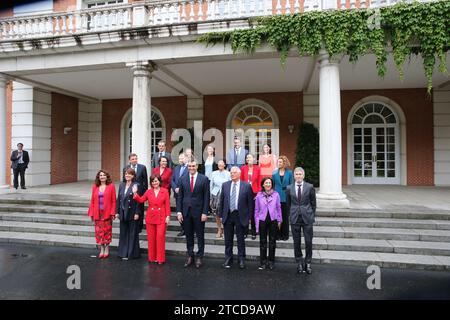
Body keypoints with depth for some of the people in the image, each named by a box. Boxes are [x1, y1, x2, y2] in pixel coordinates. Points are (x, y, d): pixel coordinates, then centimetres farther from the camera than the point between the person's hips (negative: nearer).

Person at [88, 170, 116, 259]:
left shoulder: (111, 186, -2)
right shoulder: (95, 187, 6)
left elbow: (113, 201, -3)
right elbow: (92, 201, 7)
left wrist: (113, 213, -9)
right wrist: (91, 213, 3)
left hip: (107, 213, -2)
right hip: (97, 213, 3)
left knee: (107, 231, 4)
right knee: (99, 231, 5)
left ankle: (107, 249, 18)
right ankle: (101, 250, 18)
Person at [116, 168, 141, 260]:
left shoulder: (136, 185, -9)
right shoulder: (121, 185, 9)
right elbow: (118, 199, 10)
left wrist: (137, 213, -15)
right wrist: (117, 212, 7)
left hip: (132, 213, -6)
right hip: (123, 213, 6)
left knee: (132, 233, 4)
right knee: (123, 233, 12)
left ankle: (132, 253, 15)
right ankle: (123, 253, 23)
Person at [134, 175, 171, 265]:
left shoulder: (165, 191, -2)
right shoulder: (148, 191, 6)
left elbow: (167, 205, -2)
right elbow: (141, 200, 1)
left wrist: (168, 216, -6)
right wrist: (135, 193, -12)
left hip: (161, 217, -3)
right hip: (150, 217, 3)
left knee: (160, 237, -5)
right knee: (151, 237, 8)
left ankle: (160, 258, 6)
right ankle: (152, 257, 21)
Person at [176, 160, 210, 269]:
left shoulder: (204, 179, -4)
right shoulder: (183, 179, 5)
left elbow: (206, 197, -5)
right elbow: (180, 196, 6)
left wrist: (205, 213, -10)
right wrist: (179, 211, -1)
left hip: (199, 212, -2)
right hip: (186, 211, 3)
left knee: (200, 236, 8)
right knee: (188, 235, 11)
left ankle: (199, 257, 20)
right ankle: (190, 256, 24)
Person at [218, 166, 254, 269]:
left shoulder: (246, 186, -4)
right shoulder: (225, 185, 4)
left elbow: (250, 202, -2)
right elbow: (221, 201, 7)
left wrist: (249, 216, -4)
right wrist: (221, 214, 4)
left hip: (240, 216, -2)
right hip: (227, 215, 3)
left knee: (241, 239, 9)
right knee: (228, 239, 12)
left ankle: (241, 259, 23)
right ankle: (228, 258, 26)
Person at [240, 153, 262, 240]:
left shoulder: (257, 168, 2)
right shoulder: (243, 168, 4)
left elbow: (259, 181, 3)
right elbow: (241, 181, 5)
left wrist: (259, 192, -3)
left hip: (254, 192, -1)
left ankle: (254, 233, 14)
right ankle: (245, 232, 18)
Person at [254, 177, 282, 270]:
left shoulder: (276, 194, -1)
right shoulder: (259, 195, 0)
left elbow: (278, 208, 6)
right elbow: (256, 210, 5)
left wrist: (279, 220, 5)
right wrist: (257, 222, 3)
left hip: (273, 220, 0)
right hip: (262, 221, 0)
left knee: (272, 242, 9)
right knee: (263, 242, 7)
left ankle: (271, 261, 22)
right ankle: (263, 262, 18)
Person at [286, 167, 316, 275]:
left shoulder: (310, 187, -1)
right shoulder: (289, 189, 2)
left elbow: (313, 202, 5)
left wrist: (312, 215, 4)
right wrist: (291, 214, 9)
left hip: (307, 217, -1)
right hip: (295, 218, 1)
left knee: (309, 241, 1)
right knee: (297, 242, 8)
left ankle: (308, 263, 19)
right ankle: (299, 262, 23)